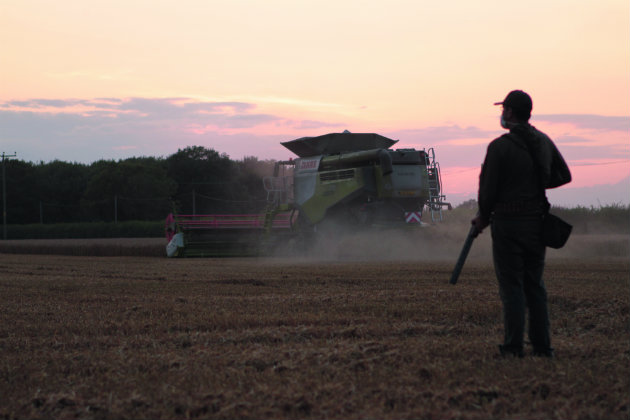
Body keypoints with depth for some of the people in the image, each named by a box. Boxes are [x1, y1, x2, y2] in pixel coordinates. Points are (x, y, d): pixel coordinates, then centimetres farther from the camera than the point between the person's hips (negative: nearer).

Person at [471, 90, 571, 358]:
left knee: (511, 286, -2)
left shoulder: (499, 147, -13)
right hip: (536, 221, 5)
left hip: (507, 223, -5)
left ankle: (513, 347, -2)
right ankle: (542, 346, 12)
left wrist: (484, 218, 6)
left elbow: (488, 188, -10)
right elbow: (564, 175, 15)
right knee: (535, 285, 12)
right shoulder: (544, 142, 6)